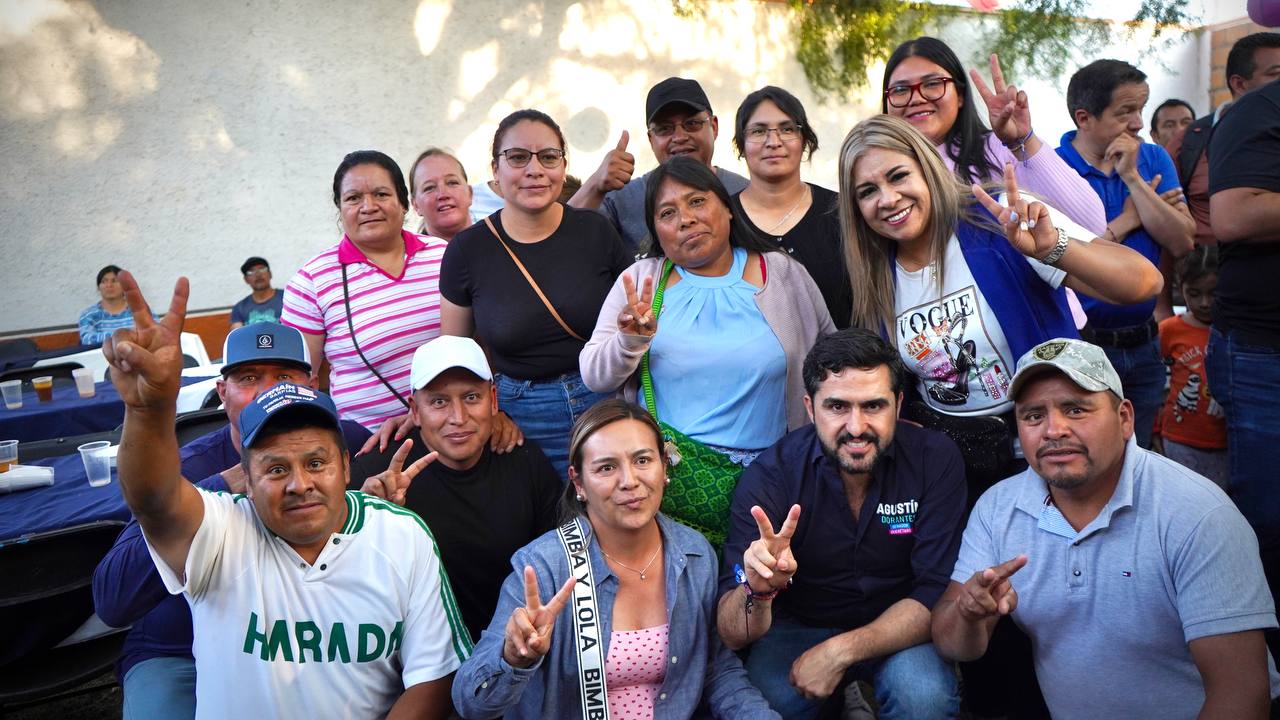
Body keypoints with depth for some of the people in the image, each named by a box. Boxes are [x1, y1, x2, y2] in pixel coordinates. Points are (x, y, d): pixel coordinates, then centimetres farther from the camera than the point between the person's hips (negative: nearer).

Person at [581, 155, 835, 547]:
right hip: (663, 468, 0)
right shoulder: (641, 280, 8)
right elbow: (594, 377, 4)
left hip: (760, 475, 1)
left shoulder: (785, 274, 8)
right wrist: (631, 341, -15)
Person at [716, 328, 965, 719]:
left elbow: (938, 595, -15)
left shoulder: (936, 460, -17)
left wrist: (842, 650, -28)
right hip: (798, 626, 0)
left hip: (897, 629, 1)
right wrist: (758, 589, -44)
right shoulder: (770, 475, -20)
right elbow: (732, 635, -21)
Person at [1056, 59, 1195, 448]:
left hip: (1143, 343, 5)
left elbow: (1182, 244, -6)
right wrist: (1126, 220, -9)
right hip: (1078, 345, -5)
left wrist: (1133, 179, -12)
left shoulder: (1153, 160, 5)